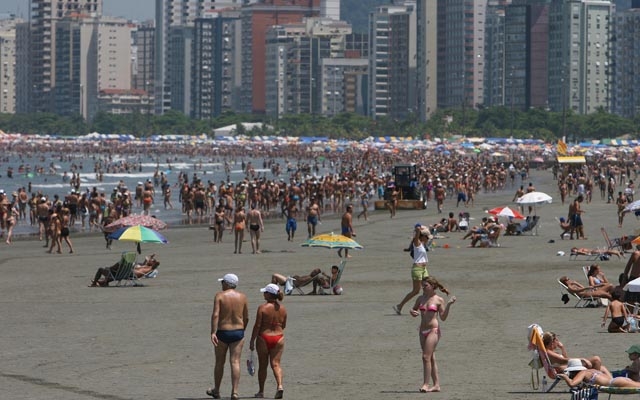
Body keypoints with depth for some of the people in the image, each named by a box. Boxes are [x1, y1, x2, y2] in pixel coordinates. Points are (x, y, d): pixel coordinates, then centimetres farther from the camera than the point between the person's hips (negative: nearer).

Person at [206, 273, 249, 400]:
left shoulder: (219, 295, -7)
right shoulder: (242, 297, 2)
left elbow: (215, 315, -18)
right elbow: (246, 318, 7)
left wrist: (213, 332, -22)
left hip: (222, 332, -2)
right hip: (238, 332, 2)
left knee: (219, 362, 13)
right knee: (235, 362, -2)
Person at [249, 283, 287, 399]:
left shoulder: (262, 308, -13)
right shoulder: (282, 309, 1)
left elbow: (257, 326, -13)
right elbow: (283, 325, 10)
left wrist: (252, 341, -6)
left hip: (263, 338, -3)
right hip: (279, 338, 3)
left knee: (262, 365, 9)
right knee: (276, 363, 5)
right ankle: (279, 385, -18)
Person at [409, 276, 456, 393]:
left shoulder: (439, 300, -4)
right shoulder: (421, 299, 9)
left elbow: (443, 318, -6)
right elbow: (414, 310, 20)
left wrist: (449, 304, -17)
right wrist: (412, 312, -4)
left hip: (433, 331, -6)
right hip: (423, 331, 6)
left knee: (426, 357, -14)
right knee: (431, 358, 9)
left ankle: (425, 384, -12)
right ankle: (436, 385, 13)